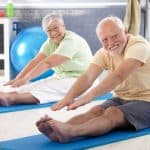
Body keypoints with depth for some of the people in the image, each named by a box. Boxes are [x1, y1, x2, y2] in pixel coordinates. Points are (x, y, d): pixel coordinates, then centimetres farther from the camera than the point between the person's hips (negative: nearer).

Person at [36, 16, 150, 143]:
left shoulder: (139, 45, -20)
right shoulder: (104, 53, 0)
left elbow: (119, 76, -36)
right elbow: (88, 77, -15)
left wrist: (89, 96, -47)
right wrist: (69, 97, -35)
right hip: (122, 99, 6)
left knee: (112, 113, -32)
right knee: (96, 111, -24)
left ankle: (69, 131, -54)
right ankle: (58, 132, -45)